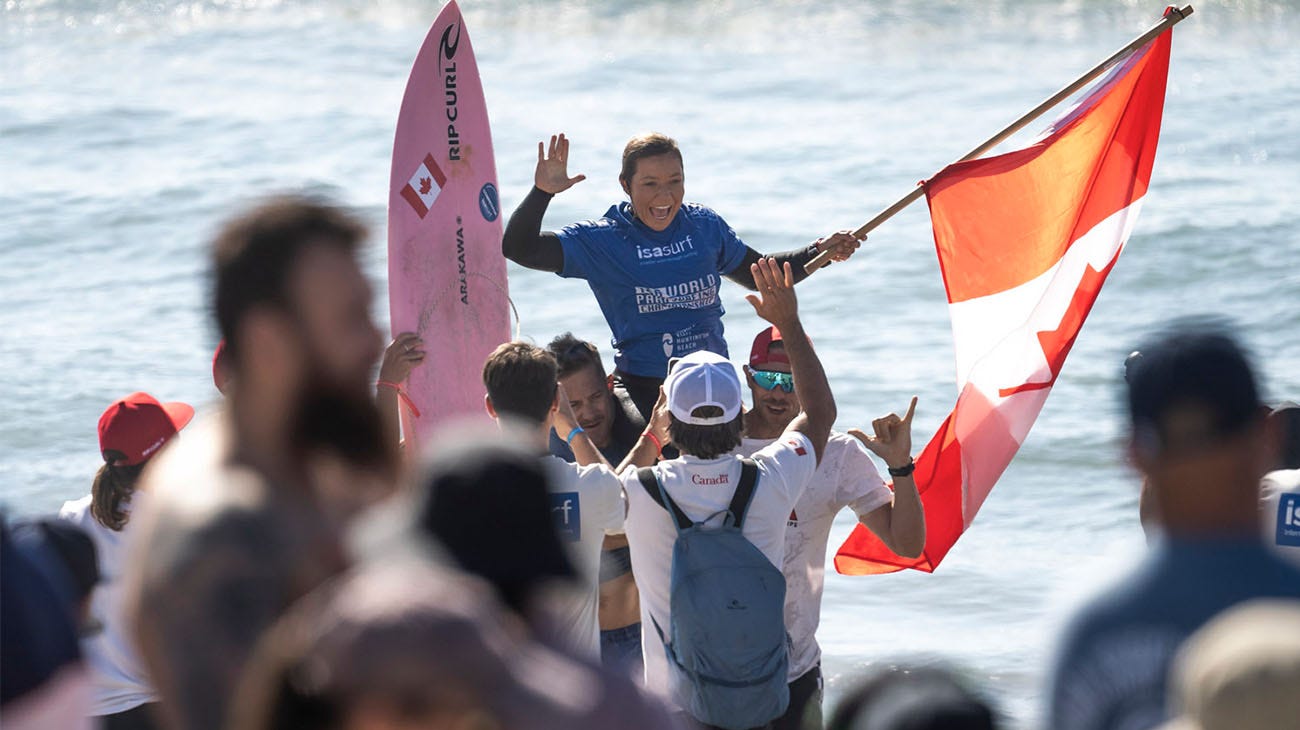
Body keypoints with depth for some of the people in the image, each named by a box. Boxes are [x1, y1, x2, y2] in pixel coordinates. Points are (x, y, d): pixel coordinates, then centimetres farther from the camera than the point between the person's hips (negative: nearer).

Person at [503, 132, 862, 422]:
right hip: (643, 389, -4)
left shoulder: (705, 225, 8)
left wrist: (819, 252, 13)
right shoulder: (602, 239, -2)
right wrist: (542, 192, -21)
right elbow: (519, 248, -7)